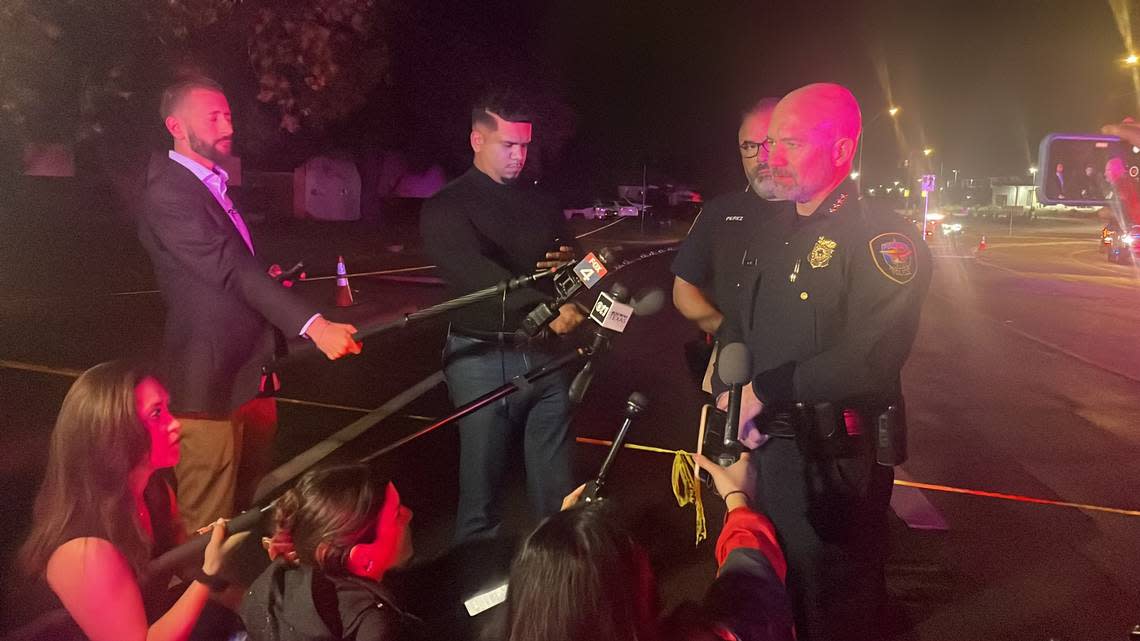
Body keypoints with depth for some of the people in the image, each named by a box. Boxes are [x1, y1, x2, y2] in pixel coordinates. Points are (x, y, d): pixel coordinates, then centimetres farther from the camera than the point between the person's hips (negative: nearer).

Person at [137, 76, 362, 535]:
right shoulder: (167, 196, -15)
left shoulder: (215, 186, 15)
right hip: (210, 384, -9)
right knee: (209, 528, 1)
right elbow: (231, 270, -26)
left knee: (249, 511, 18)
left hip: (251, 377, 9)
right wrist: (314, 326, -32)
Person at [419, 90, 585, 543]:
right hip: (483, 357, -4)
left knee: (556, 492, 8)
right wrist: (547, 307, -32)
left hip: (544, 353, 5)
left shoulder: (541, 206, 16)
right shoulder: (446, 208, -1)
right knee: (481, 492, 2)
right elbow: (477, 272, -19)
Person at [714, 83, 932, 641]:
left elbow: (870, 358, -28)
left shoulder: (880, 238, -16)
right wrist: (729, 386, -2)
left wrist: (764, 390, -21)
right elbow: (742, 322, 16)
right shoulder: (773, 233, 10)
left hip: (835, 460, -7)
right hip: (765, 443, 8)